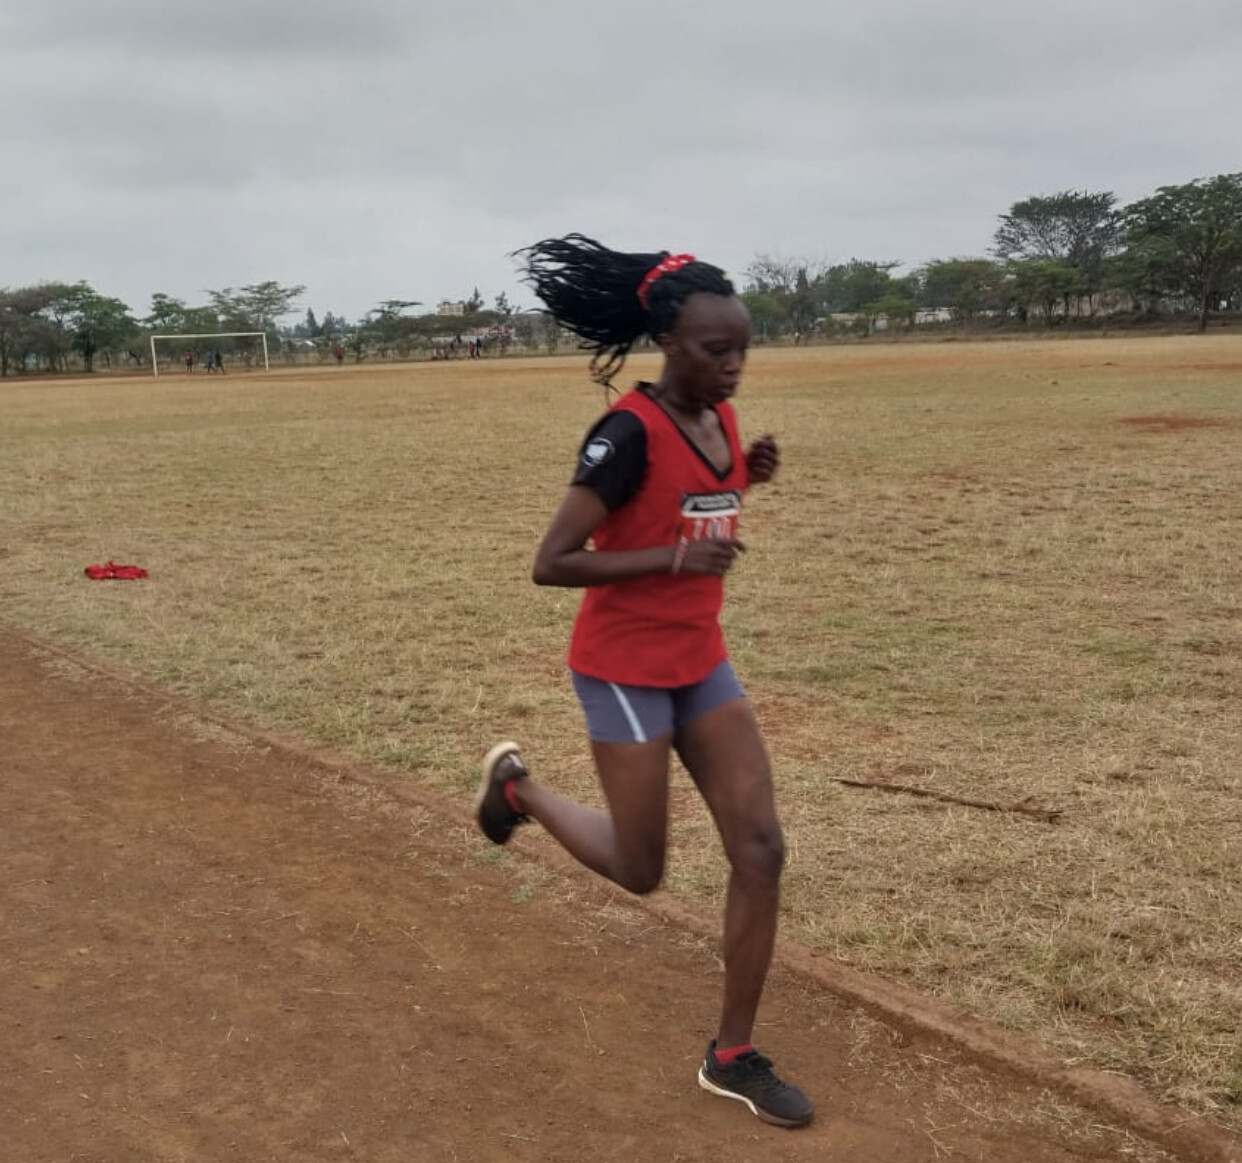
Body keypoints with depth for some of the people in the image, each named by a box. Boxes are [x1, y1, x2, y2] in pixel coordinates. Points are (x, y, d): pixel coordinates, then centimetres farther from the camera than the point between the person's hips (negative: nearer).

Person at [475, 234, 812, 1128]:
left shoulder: (721, 421, 2)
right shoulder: (630, 433, -21)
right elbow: (551, 563, -22)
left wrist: (746, 479, -2)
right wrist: (673, 556, -29)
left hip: (702, 660, 7)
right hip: (625, 669, -7)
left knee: (761, 849, 1)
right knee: (641, 872, 6)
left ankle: (733, 1058, 15)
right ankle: (517, 785, 33)